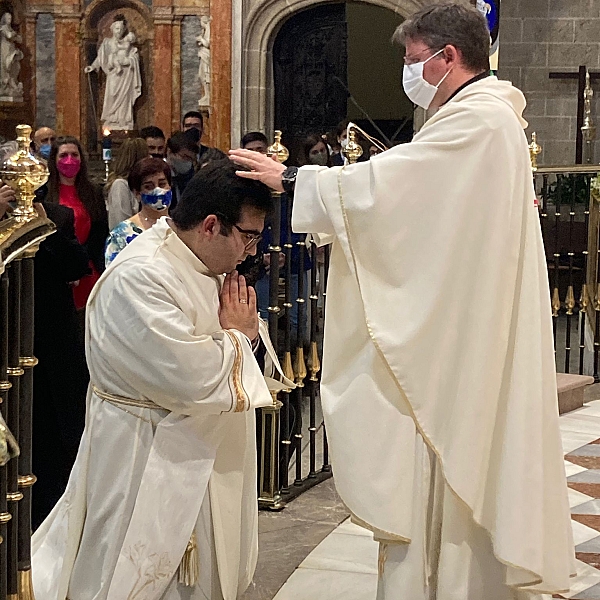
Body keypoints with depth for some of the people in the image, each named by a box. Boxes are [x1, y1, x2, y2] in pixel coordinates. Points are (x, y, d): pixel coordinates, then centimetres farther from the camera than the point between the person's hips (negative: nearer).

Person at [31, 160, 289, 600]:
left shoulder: (202, 264, 5)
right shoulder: (140, 277, -26)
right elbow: (190, 377, -30)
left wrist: (246, 328, -7)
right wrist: (235, 334, -12)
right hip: (145, 465, -9)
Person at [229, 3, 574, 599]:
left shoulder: (476, 120, -18)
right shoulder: (487, 115, 15)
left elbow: (382, 182, -22)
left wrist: (289, 178, -15)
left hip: (451, 341, -10)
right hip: (465, 336, 10)